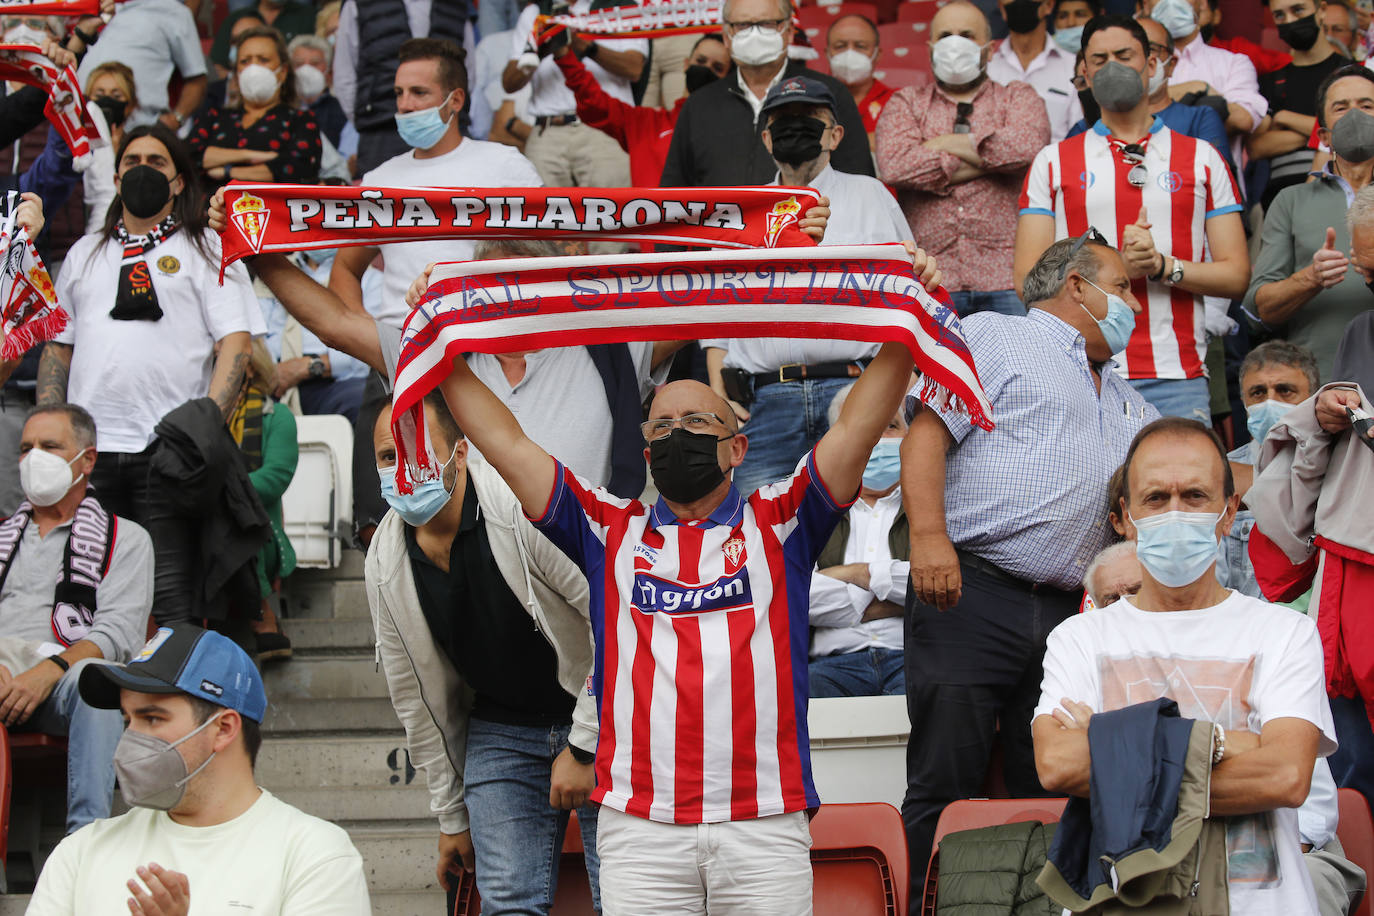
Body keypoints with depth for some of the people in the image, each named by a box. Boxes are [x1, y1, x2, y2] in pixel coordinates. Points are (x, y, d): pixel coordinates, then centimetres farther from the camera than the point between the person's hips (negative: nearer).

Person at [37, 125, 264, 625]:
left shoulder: (207, 250, 9)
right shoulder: (86, 253, 23)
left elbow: (236, 341, -1)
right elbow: (58, 346, 23)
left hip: (169, 450, -4)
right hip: (87, 448, 4)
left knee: (173, 594, -8)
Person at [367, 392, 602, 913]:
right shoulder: (386, 564, -2)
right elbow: (417, 697, 9)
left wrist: (583, 746, -18)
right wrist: (452, 816, 12)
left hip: (597, 716, -4)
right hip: (500, 729, 4)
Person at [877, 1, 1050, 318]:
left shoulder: (1018, 97, 16)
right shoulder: (906, 102, 17)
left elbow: (1028, 146, -8)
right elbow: (894, 165, -5)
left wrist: (946, 143, 0)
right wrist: (986, 160, -2)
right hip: (930, 278, 0)